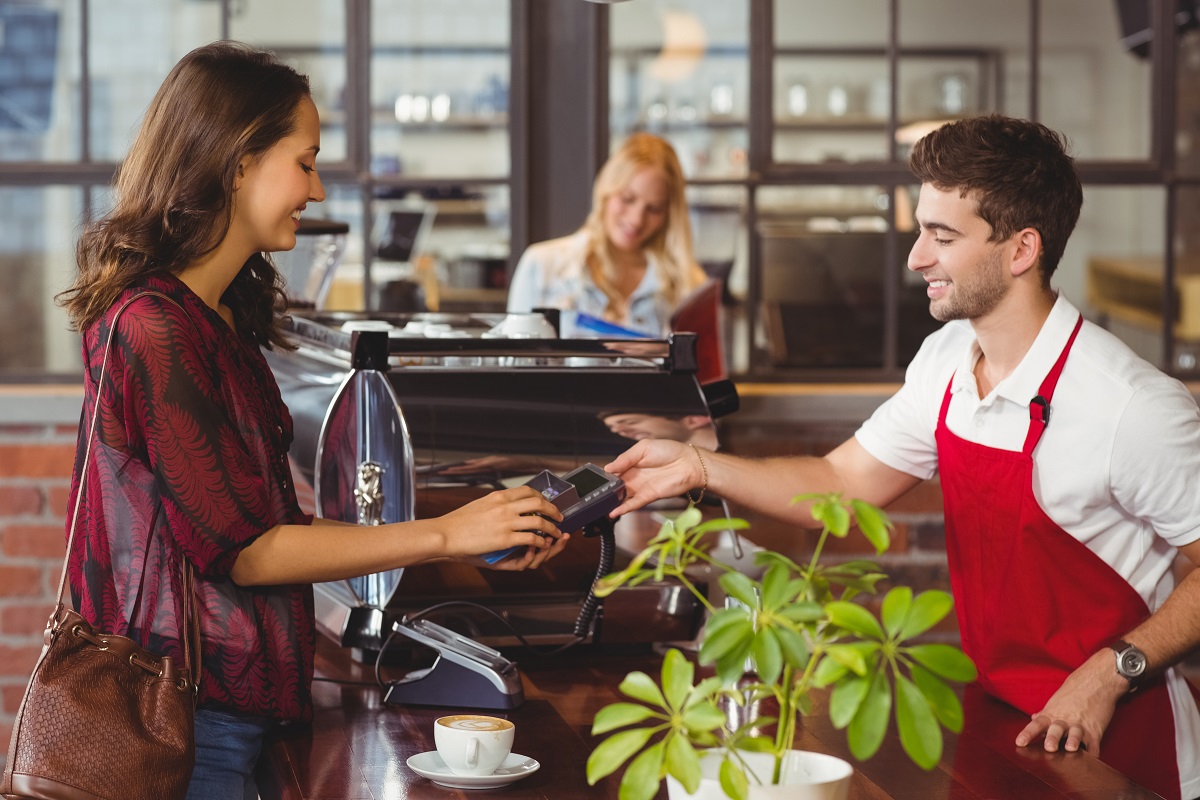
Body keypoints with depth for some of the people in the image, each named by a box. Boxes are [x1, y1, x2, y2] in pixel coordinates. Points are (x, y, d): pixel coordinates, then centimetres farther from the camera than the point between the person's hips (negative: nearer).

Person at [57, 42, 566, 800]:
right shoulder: (152, 327, -17)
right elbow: (243, 550, -16)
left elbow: (271, 521, 10)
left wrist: (479, 538, 5)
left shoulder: (221, 315, 12)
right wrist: (444, 534, -11)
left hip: (235, 702, 9)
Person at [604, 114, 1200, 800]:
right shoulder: (947, 361, 1)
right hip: (997, 714, 6)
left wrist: (1110, 674, -24)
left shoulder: (1136, 407, -23)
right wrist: (697, 468, 2)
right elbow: (843, 483, 11)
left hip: (1112, 742, -6)